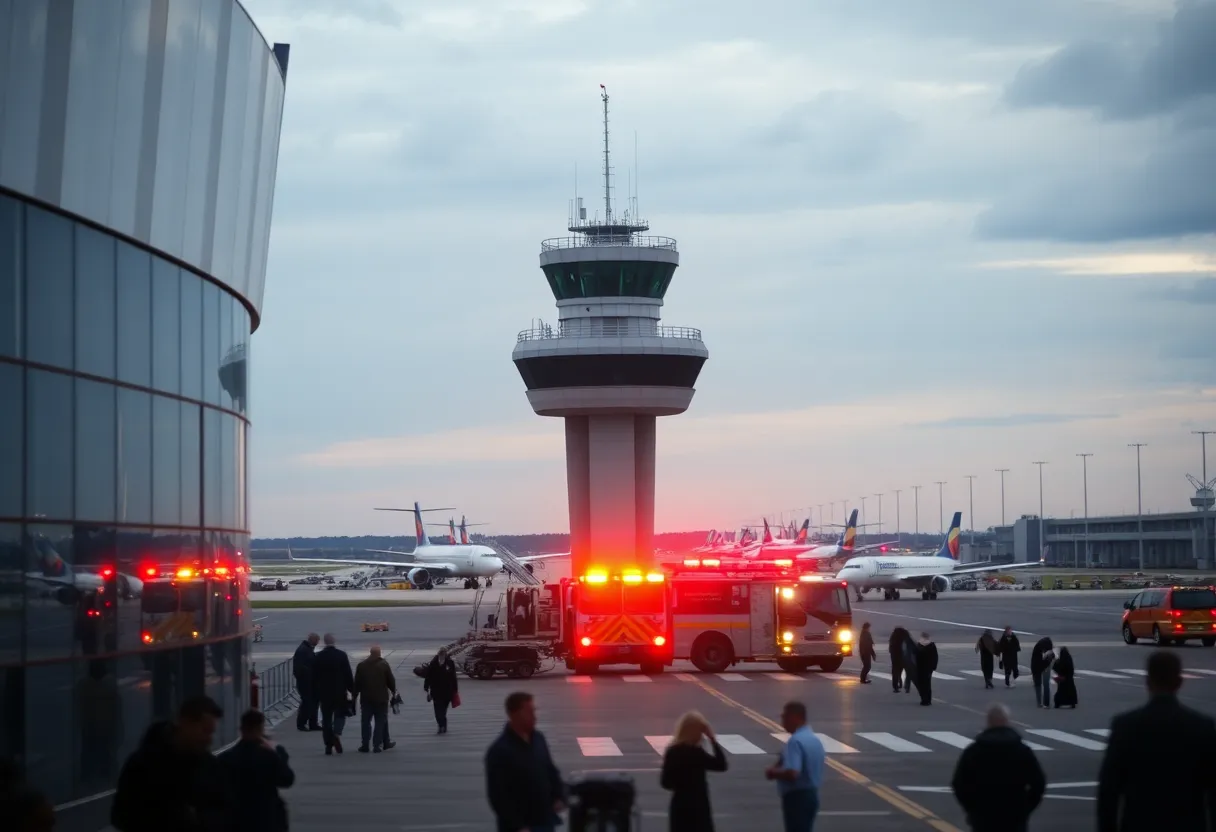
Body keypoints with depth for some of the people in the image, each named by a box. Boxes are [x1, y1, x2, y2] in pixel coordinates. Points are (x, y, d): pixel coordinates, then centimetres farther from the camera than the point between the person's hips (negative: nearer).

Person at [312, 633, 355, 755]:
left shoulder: (318, 657, -2)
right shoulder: (342, 655, -7)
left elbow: (314, 677, 2)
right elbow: (348, 675, -7)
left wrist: (316, 694, 9)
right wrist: (352, 690, 1)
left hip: (324, 693, 1)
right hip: (340, 692, -1)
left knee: (326, 718, 7)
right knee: (340, 715, 12)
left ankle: (328, 746, 4)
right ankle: (337, 734, -15)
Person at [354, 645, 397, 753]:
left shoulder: (361, 665, 1)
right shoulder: (384, 665, -6)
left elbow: (357, 683, 3)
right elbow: (391, 681, -2)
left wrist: (355, 695, 12)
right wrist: (394, 691, 14)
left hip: (366, 698, 2)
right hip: (381, 698, -2)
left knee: (365, 722, 8)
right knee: (381, 722, 6)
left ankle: (365, 745, 7)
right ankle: (377, 745, 3)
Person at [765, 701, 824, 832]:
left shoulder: (796, 741, -20)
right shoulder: (814, 739, 11)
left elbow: (791, 774, -30)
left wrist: (773, 772, -11)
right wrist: (779, 768, 16)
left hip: (797, 798, -10)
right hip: (811, 795, 10)